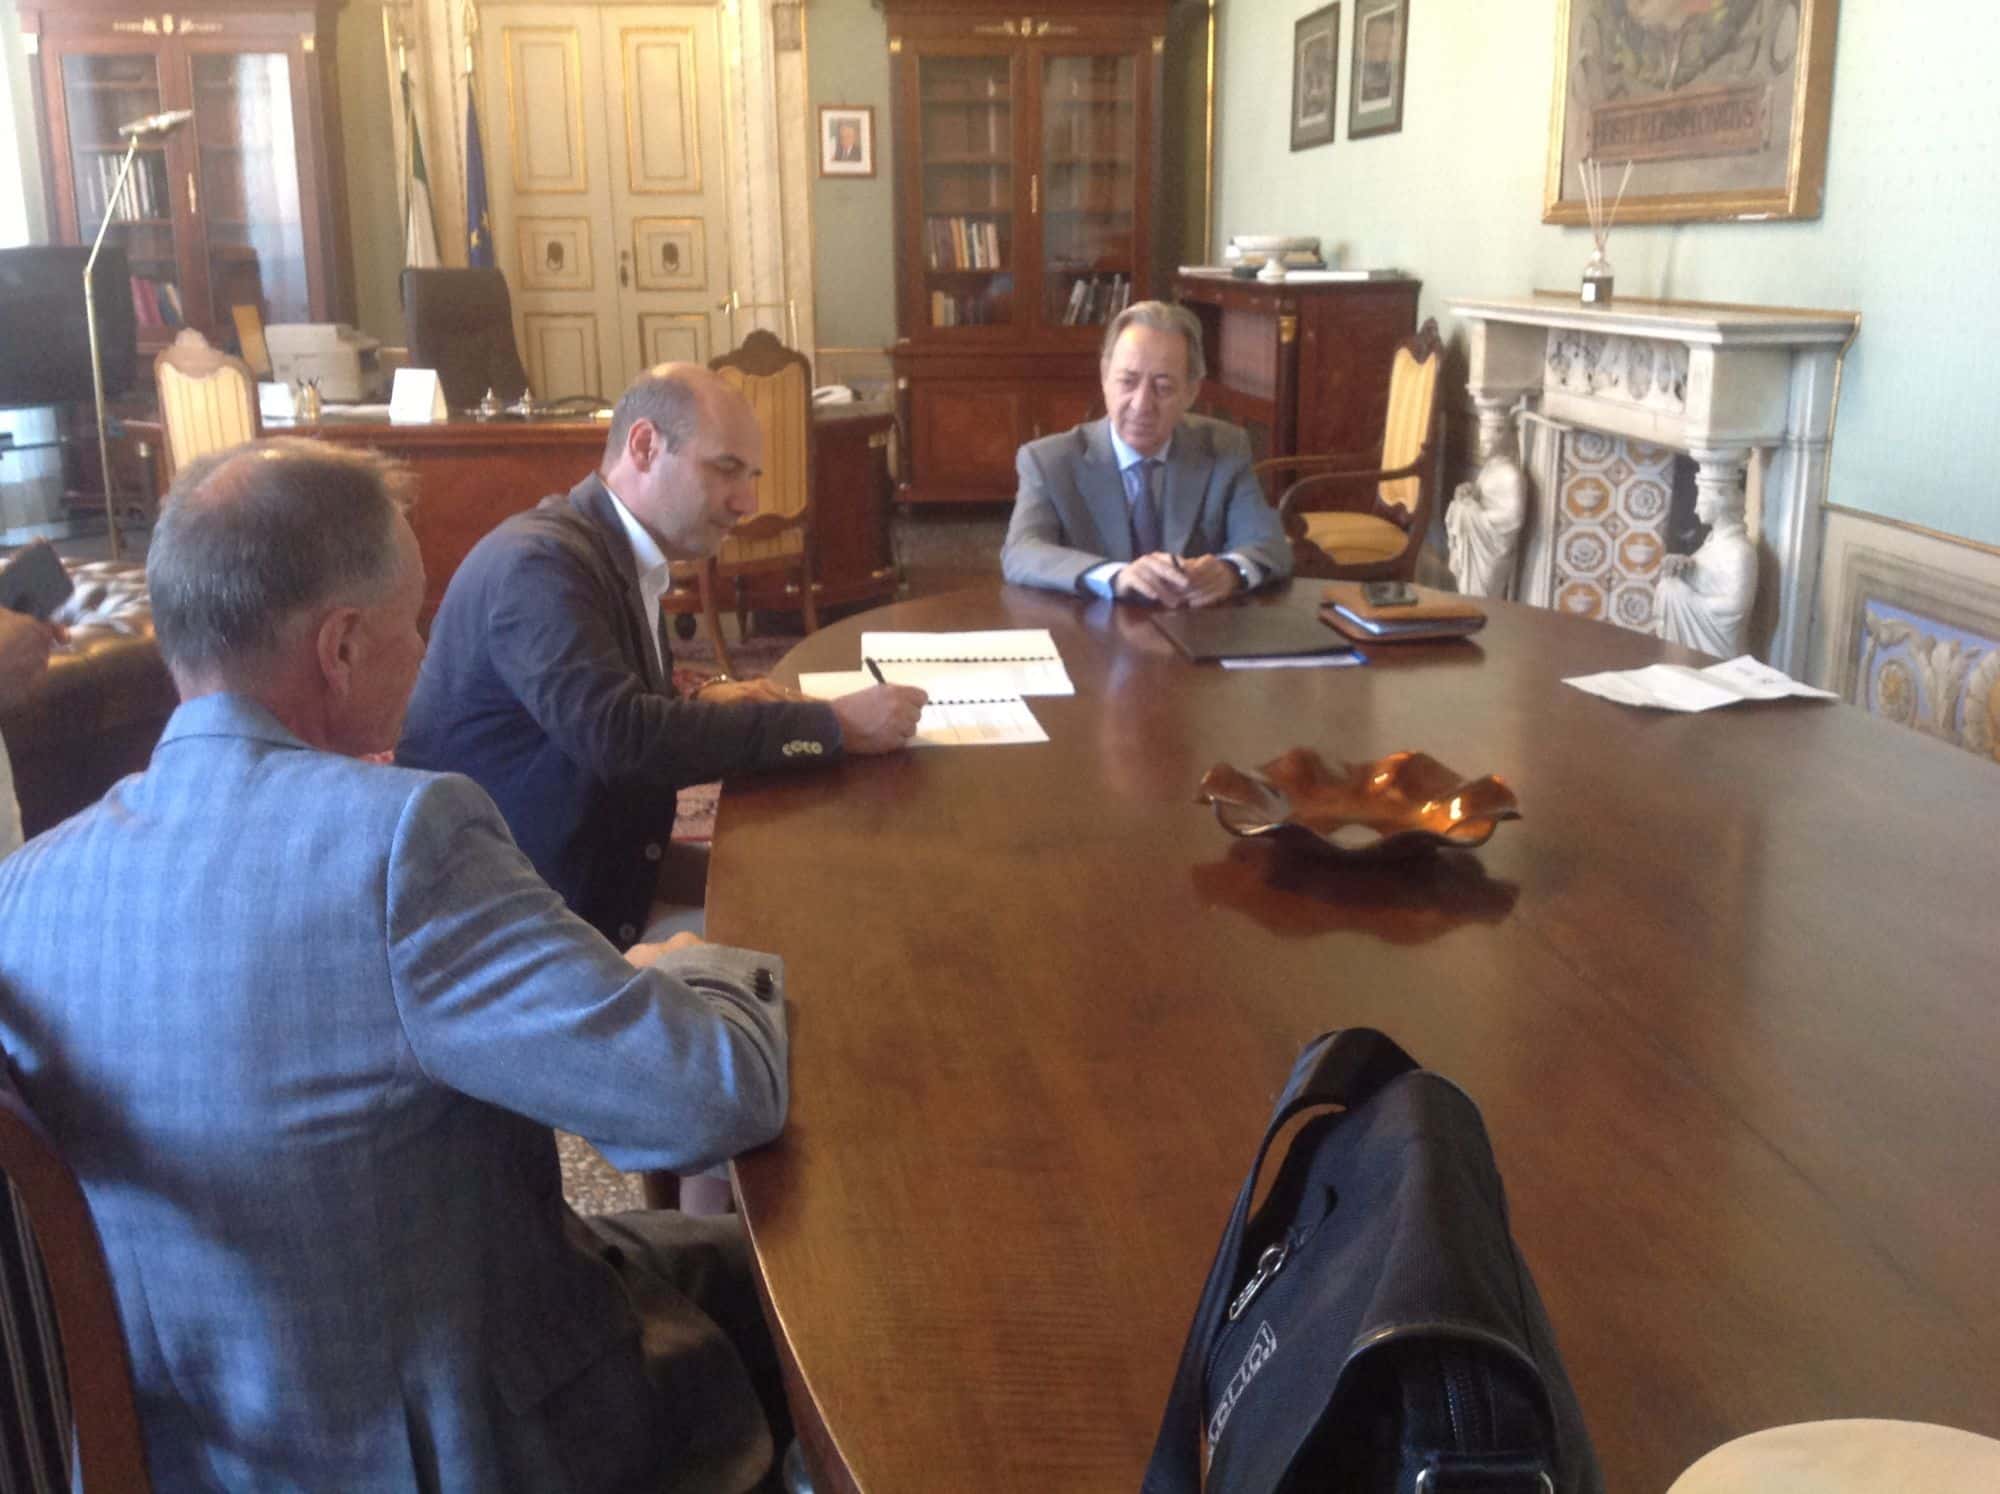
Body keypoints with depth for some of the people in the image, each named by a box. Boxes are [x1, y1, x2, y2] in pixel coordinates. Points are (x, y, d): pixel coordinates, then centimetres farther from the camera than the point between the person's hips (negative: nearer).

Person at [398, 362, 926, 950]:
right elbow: (620, 734, -33)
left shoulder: (616, 552, 8)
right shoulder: (540, 562, -21)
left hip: (595, 866, 9)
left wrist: (705, 704, -6)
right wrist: (834, 725, -28)